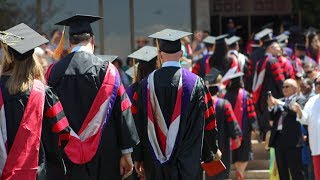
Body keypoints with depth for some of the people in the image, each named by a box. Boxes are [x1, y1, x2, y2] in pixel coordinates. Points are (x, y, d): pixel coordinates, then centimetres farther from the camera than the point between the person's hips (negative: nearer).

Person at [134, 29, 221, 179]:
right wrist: (213, 150, 17)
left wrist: (138, 158, 9)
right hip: (188, 161, -1)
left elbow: (139, 123, 1)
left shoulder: (147, 84, -3)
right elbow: (208, 121, 3)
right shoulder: (195, 82, -5)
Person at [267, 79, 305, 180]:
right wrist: (271, 107, -4)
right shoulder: (280, 101, 19)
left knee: (296, 171, -7)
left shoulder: (300, 100, 2)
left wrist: (282, 104, -16)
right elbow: (272, 117, 14)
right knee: (282, 171, 10)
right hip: (279, 138, 7)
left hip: (292, 139, -7)